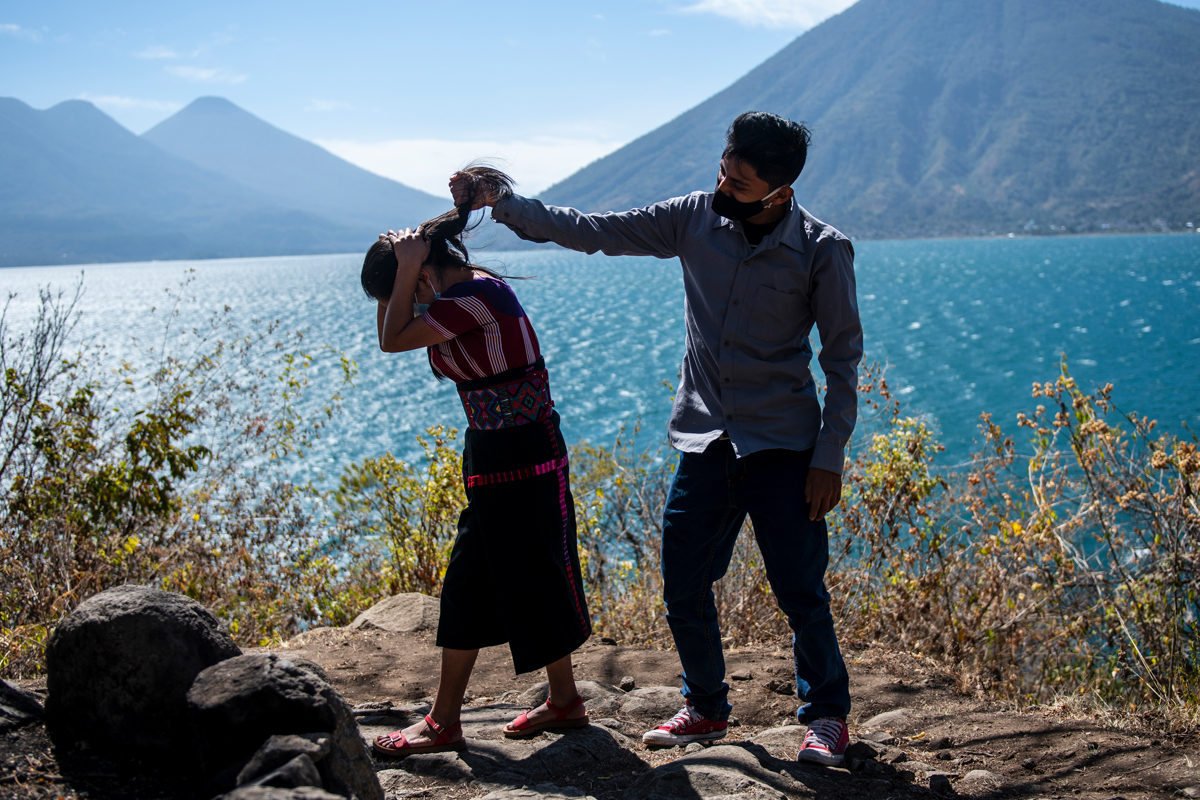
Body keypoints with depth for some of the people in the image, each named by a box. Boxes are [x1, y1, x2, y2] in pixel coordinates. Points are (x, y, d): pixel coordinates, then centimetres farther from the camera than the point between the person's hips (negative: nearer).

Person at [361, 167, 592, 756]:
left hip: (524, 460, -10)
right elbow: (389, 331, 17)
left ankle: (565, 700, 21)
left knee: (537, 582, 4)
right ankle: (444, 722, 21)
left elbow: (393, 341, -18)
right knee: (466, 585, 13)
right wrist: (397, 272, 4)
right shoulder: (470, 291, 10)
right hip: (489, 458, 10)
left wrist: (405, 265, -14)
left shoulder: (478, 296, -19)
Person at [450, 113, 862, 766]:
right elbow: (592, 231, 5)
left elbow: (842, 356, -4)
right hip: (704, 442, 4)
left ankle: (827, 715, 21)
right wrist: (500, 203, -1)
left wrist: (829, 457, -8)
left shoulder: (822, 251, -9)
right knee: (683, 588, 5)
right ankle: (706, 708, 27)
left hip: (783, 445, -4)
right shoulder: (695, 217, -1)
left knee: (800, 593, -2)